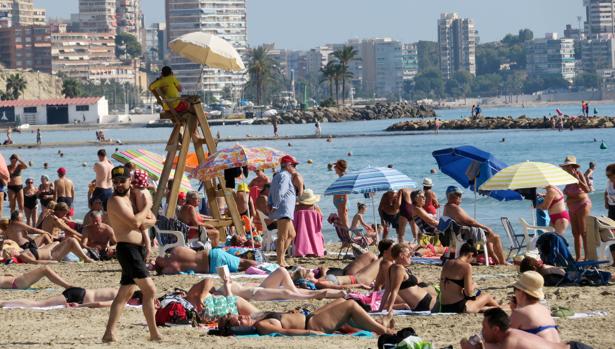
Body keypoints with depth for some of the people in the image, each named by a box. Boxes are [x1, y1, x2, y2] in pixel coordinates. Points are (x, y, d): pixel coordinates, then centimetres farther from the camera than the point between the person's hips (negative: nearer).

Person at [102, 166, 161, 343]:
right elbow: (135, 222, -20)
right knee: (149, 289, -14)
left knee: (124, 294, 11)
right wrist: (147, 208, -3)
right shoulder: (116, 201, -10)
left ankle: (109, 333, 11)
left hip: (137, 250, 10)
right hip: (127, 249, -10)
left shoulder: (129, 200, 19)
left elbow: (139, 223, 21)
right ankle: (154, 333, -12)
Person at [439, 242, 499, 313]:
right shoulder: (466, 266, -14)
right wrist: (473, 285, 8)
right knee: (487, 297, 21)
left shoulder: (447, 264, 8)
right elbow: (468, 293, -13)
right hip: (458, 307, -7)